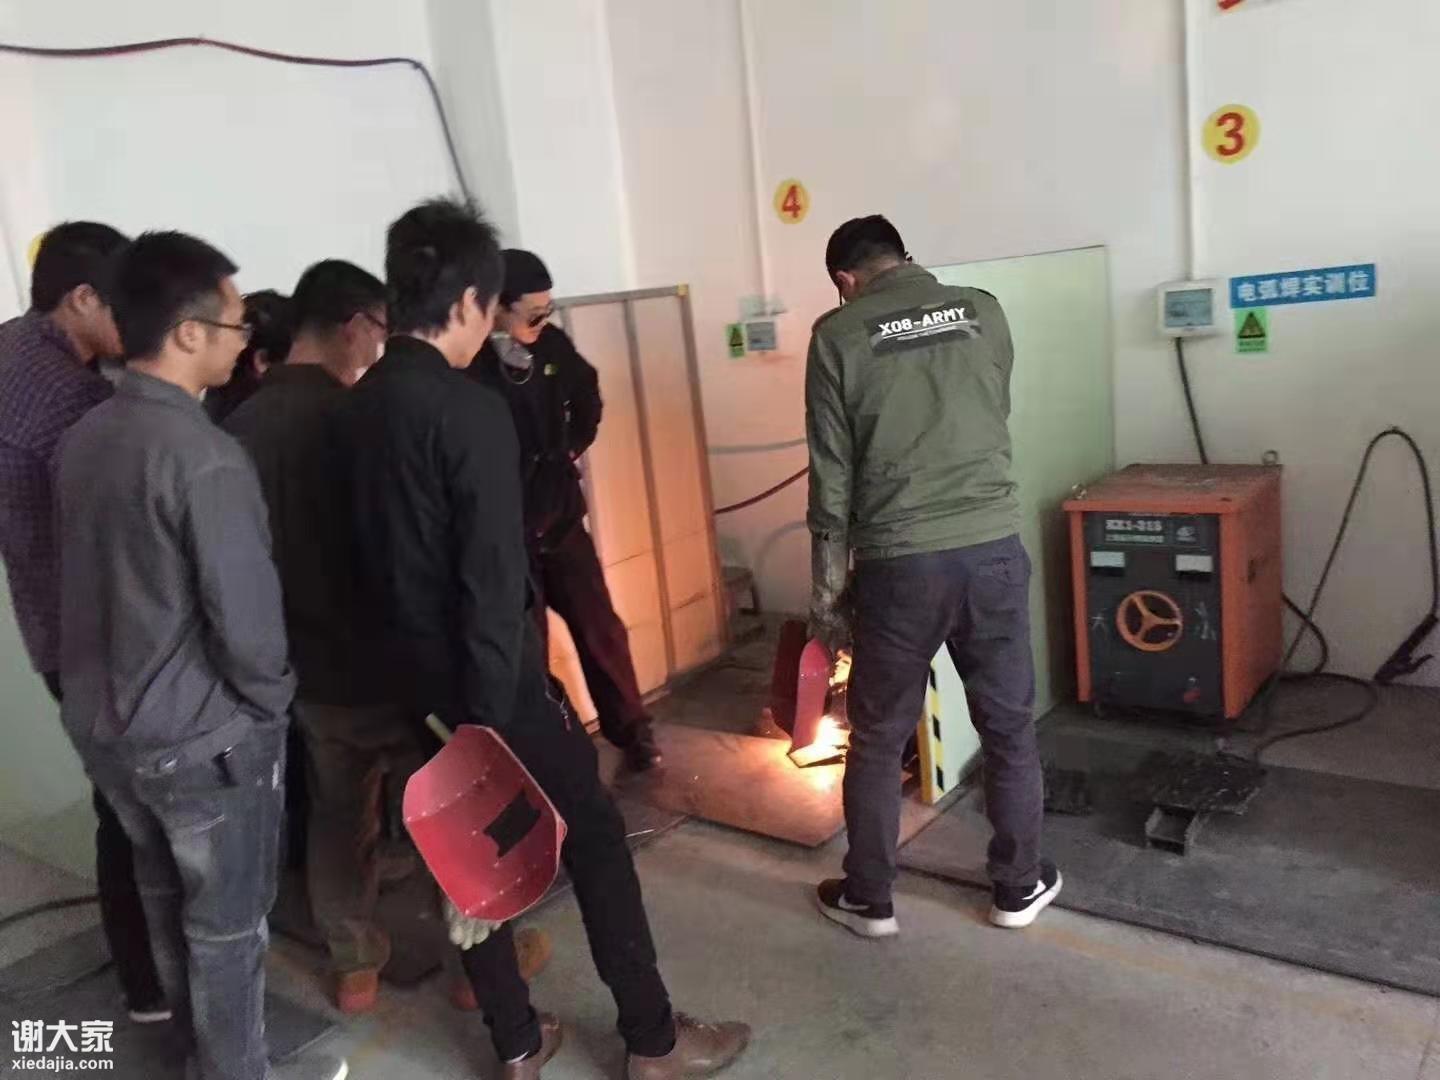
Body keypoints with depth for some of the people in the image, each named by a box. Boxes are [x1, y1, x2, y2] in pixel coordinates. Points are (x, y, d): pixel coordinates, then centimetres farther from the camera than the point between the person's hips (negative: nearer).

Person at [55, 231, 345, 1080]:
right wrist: (271, 700, -5)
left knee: (168, 904, 25)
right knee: (227, 924, 12)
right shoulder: (205, 457, -25)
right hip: (204, 736, -8)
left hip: (106, 722, 8)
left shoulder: (82, 438, 1)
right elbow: (246, 618, -24)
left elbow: (95, 577, 9)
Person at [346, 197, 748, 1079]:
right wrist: (490, 723, -19)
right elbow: (494, 582, -23)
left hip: (417, 675, 8)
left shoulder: (361, 405, 6)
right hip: (494, 678, -8)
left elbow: (380, 548, 12)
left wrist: (432, 680, 18)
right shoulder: (473, 412, -20)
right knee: (594, 839, 7)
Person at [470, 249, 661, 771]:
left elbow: (586, 393, 17)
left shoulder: (551, 343, -2)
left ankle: (633, 730, 31)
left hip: (562, 516, 5)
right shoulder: (466, 366, -20)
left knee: (601, 629, 14)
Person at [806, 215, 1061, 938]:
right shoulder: (983, 310, 7)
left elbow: (833, 480, -3)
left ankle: (868, 899, 27)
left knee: (877, 739, 13)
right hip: (992, 548, 3)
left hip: (898, 563, -2)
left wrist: (826, 592, 5)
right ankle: (1018, 886, 32)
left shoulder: (838, 335, -1)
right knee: (1009, 727, 17)